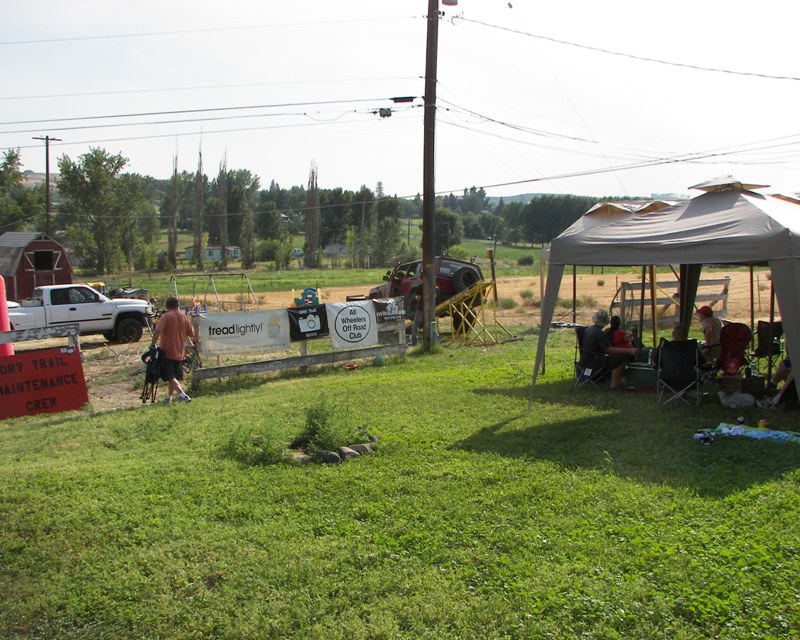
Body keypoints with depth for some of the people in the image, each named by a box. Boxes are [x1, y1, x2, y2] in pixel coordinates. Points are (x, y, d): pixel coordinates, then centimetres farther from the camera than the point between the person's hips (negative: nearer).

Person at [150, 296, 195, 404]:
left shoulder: (166, 317, -8)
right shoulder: (185, 318, 7)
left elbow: (158, 331, -22)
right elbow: (192, 335, 10)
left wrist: (152, 344, -14)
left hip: (167, 352, -5)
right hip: (179, 353, 5)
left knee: (170, 377, -6)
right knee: (175, 376, 19)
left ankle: (182, 395, -22)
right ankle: (169, 397, 28)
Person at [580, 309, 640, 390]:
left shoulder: (588, 329, 10)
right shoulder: (599, 333, -18)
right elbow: (609, 350, -25)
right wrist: (629, 350, -27)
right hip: (593, 364, -10)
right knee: (623, 358, -13)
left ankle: (618, 382, 11)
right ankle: (614, 385, -9)